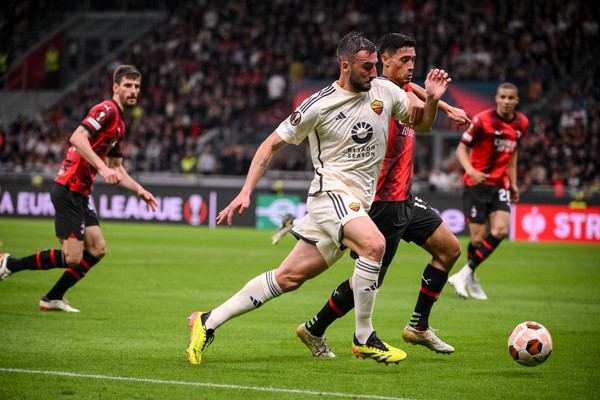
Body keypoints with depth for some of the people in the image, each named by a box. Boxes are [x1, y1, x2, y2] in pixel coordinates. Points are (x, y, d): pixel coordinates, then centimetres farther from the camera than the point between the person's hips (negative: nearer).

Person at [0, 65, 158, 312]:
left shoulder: (119, 124, 20)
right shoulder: (107, 110, -12)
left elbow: (116, 168, 28)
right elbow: (77, 138, -25)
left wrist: (140, 191, 21)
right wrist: (101, 167, -31)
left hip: (80, 195, 10)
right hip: (68, 188, -10)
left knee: (97, 249, 7)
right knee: (73, 258, -11)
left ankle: (53, 299, 16)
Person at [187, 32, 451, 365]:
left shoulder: (384, 91, 5)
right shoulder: (319, 106, -9)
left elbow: (422, 125, 16)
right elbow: (273, 143, -1)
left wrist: (432, 100, -6)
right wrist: (246, 191, -9)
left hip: (359, 202, 5)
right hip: (330, 191, -5)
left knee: (290, 277, 5)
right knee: (374, 243, -31)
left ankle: (208, 322, 13)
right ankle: (363, 338, -17)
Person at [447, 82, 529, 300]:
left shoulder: (521, 123, 6)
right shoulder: (482, 120, -12)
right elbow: (461, 149, -9)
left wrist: (513, 183, 17)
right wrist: (471, 171, -26)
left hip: (500, 185, 5)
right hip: (476, 184, -5)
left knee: (500, 230, -15)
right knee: (478, 237, -7)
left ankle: (464, 275, -6)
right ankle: (471, 278, 19)